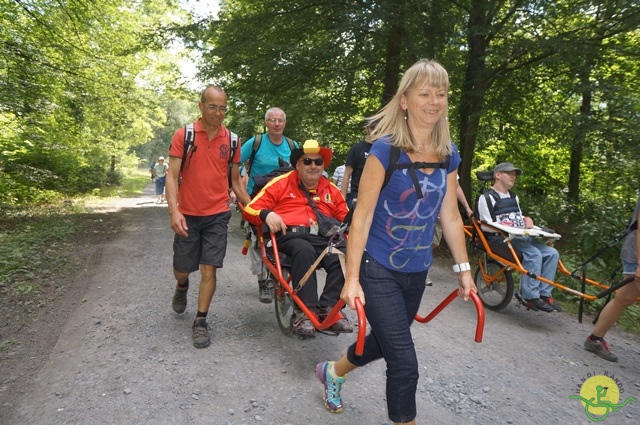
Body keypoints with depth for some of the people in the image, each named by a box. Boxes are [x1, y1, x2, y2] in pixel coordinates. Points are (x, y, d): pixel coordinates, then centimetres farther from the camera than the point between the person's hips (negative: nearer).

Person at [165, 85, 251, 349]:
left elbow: (235, 180, 10)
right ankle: (182, 286, 48)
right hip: (187, 215, 0)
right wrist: (174, 210, -21)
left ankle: (200, 322, 15)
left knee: (209, 269, -2)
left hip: (217, 215, 1)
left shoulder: (231, 140, 2)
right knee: (181, 269, 11)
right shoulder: (183, 135, -5)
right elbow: (172, 176, -8)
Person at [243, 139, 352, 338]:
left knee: (343, 257, -31)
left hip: (324, 236, 3)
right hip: (292, 234, -3)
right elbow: (250, 209, 8)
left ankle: (328, 307, -25)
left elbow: (346, 217, 27)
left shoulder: (330, 189, 23)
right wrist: (266, 214, -15)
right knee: (304, 251, -39)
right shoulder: (281, 183, 12)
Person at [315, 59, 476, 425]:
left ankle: (332, 372, 52)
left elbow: (450, 217, 8)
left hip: (417, 271, 7)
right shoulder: (385, 149, -16)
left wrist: (464, 269, 10)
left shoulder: (449, 155, 1)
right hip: (379, 270, -6)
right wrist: (352, 278, -18)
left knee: (383, 342, 23)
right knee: (405, 363, -3)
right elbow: (362, 216, -16)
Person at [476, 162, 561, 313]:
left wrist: (527, 220, 7)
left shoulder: (514, 197, 25)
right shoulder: (487, 197, -3)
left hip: (521, 236, 8)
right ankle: (530, 297, -25)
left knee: (552, 253, -11)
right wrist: (506, 227, -21)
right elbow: (486, 226, -10)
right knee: (533, 253, -29)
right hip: (500, 237, -8)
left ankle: (544, 294, -9)